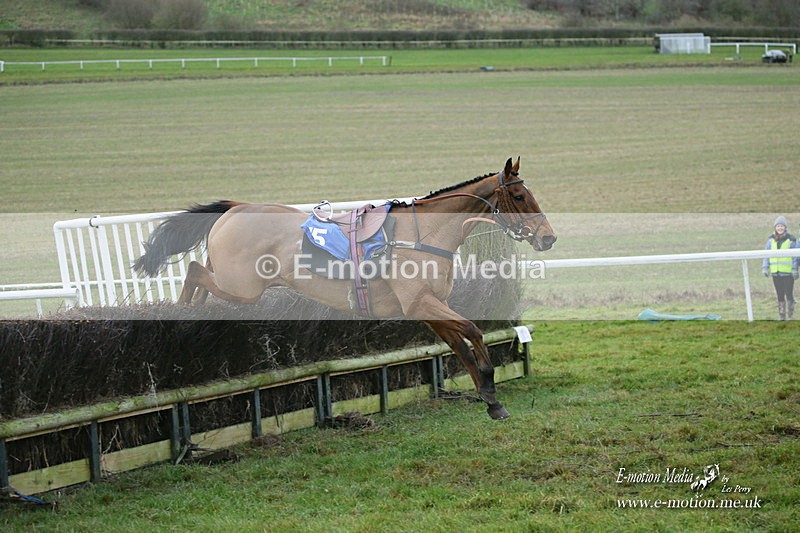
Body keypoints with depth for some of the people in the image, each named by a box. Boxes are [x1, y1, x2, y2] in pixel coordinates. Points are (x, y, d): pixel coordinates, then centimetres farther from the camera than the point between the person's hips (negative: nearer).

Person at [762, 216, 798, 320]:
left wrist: (795, 270, -7)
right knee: (780, 295, 9)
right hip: (775, 272, 4)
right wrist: (765, 267, 3)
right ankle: (782, 316, 15)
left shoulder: (791, 240, -3)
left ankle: (791, 316, 3)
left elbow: (795, 256, -2)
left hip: (788, 272, -4)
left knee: (789, 295, -3)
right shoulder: (771, 240, 7)